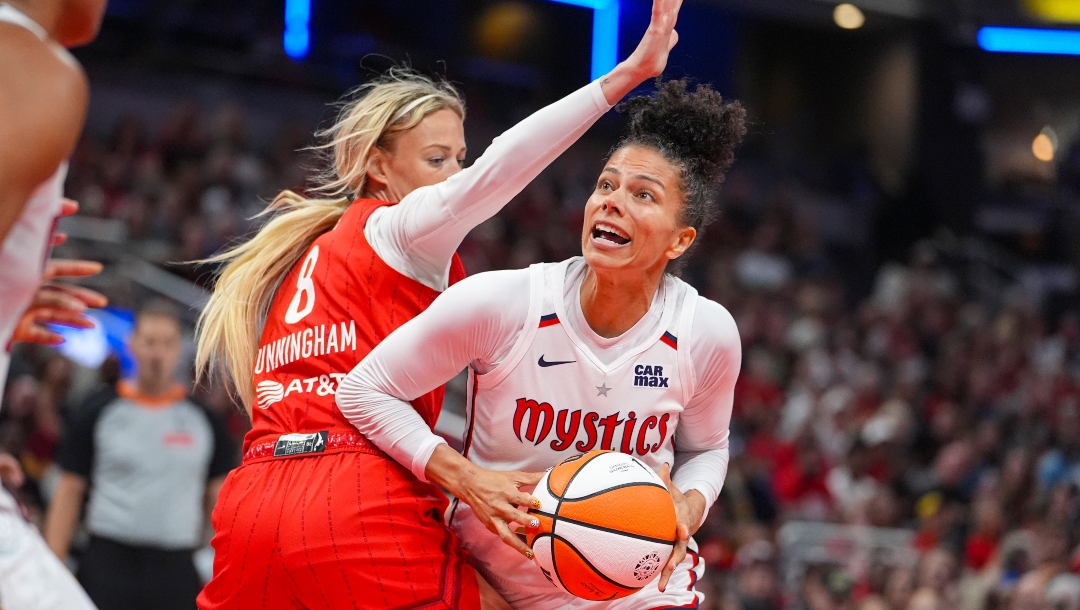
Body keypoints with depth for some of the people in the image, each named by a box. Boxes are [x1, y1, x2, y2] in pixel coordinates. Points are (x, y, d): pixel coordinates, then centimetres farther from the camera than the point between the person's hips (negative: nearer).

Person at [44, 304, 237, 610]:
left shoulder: (205, 419, 8)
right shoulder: (99, 412, 5)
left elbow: (219, 497, 11)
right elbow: (69, 492, 6)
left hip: (175, 572, 1)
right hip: (107, 565, -1)